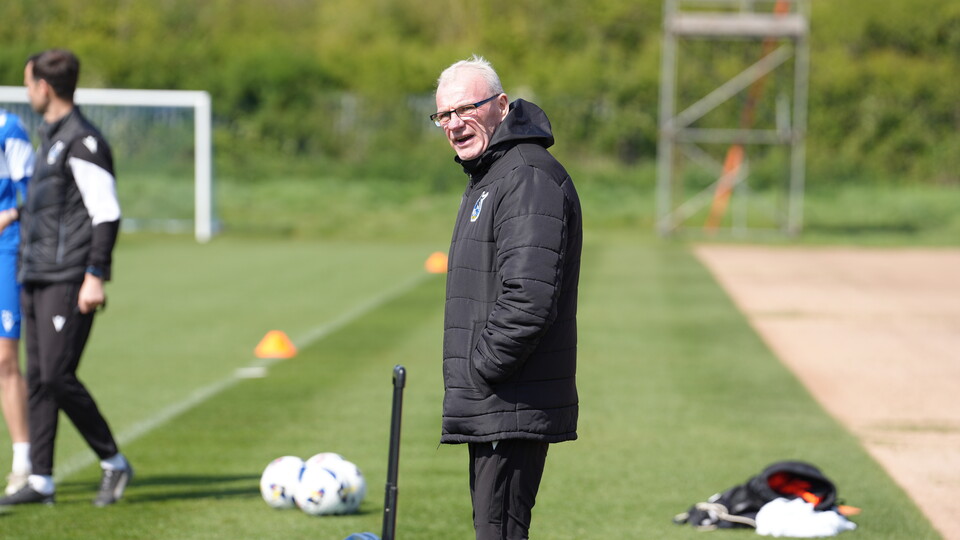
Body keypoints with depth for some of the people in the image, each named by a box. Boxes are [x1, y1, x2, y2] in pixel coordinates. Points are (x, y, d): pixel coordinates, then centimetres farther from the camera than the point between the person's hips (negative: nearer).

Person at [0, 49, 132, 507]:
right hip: (37, 278, 9)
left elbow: (107, 213, -16)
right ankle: (41, 481, 9)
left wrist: (95, 276, -21)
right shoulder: (50, 135, 17)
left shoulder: (82, 141, -12)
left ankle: (114, 463, 3)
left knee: (58, 376, -12)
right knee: (38, 379, 6)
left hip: (68, 280, -9)